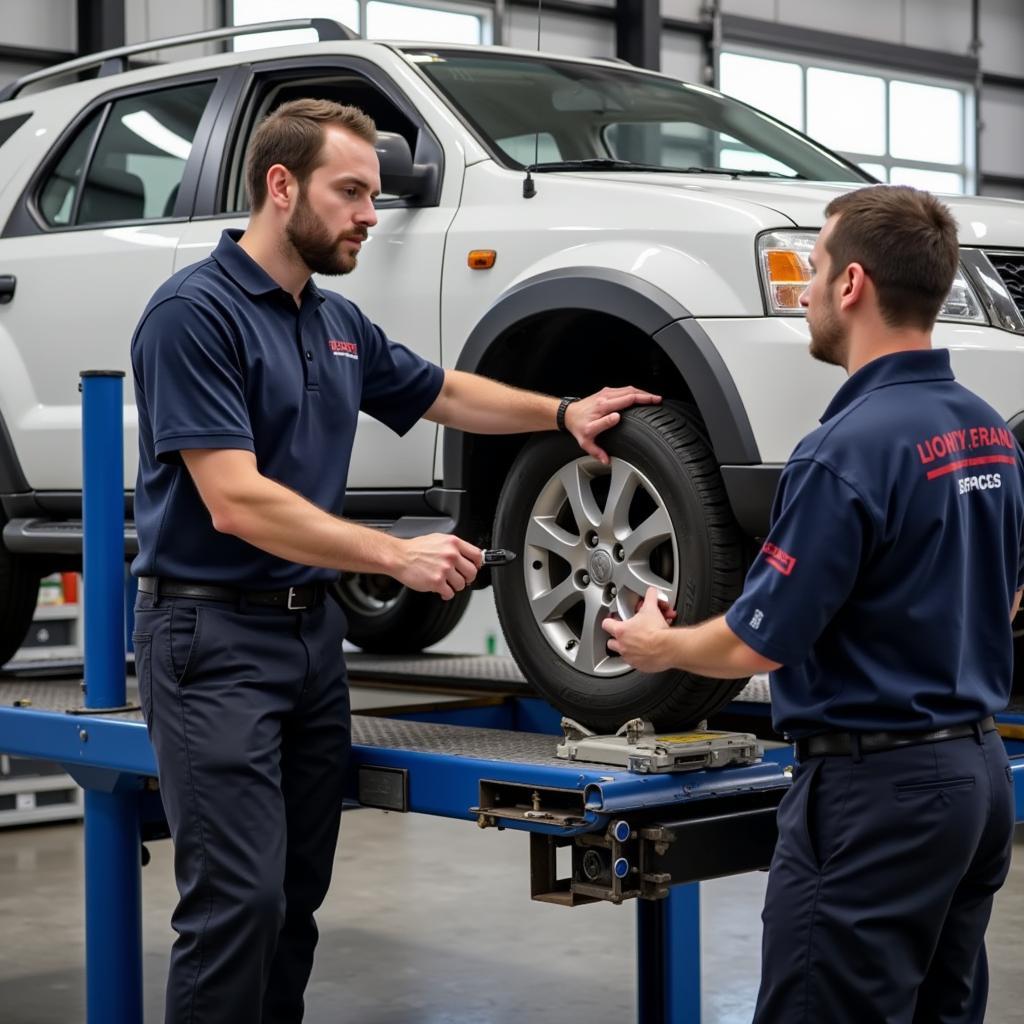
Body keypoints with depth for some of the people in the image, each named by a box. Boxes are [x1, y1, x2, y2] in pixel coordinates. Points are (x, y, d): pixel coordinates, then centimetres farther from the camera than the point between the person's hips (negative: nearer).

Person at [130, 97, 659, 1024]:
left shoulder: (338, 323, 12)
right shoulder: (195, 312, -14)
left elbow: (442, 393, 28)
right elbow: (236, 503, -21)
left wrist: (563, 413, 13)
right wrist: (399, 556, -22)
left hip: (313, 630, 8)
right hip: (215, 636, -8)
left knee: (296, 897, 10)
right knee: (239, 900, -11)